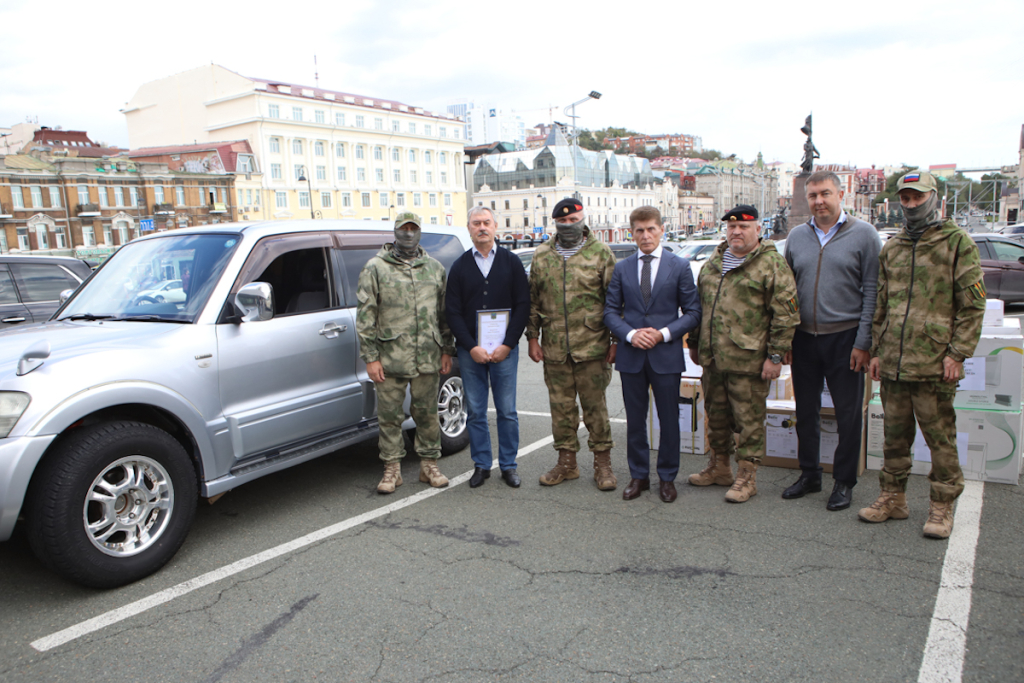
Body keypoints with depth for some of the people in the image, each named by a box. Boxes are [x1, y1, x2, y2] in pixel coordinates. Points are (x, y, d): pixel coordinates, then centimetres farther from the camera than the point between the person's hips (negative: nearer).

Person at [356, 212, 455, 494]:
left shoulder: (435, 268, 12)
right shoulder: (375, 267, 2)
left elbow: (445, 312, 15)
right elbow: (365, 314, -1)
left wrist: (447, 350, 10)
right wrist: (370, 357, -6)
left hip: (428, 358, 2)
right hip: (390, 358, -2)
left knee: (427, 413, 9)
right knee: (389, 415, 5)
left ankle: (429, 465, 23)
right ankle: (392, 469, 19)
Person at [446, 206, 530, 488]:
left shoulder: (511, 262, 6)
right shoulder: (459, 267, 7)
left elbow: (522, 305, 0)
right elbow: (452, 312, 3)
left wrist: (507, 344, -9)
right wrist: (472, 347, -8)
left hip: (504, 349, -1)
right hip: (470, 351, 1)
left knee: (507, 411, 4)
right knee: (475, 411, 6)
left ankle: (508, 465, 16)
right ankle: (481, 465, 19)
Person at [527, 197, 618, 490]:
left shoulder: (601, 252, 1)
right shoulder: (542, 255, 10)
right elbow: (533, 300, 13)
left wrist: (616, 339, -4)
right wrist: (533, 337, 8)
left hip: (592, 346, -3)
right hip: (554, 348, 3)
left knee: (595, 406, 4)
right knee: (561, 407, 11)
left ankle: (602, 463, 17)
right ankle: (567, 462, 24)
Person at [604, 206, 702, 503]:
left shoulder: (680, 266, 1)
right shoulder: (622, 268, 6)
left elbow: (693, 312, 0)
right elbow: (610, 311, 6)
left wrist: (664, 333, -14)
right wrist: (630, 334, -11)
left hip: (666, 355, -1)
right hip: (631, 356, 2)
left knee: (669, 420, 6)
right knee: (635, 420, 10)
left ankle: (667, 477, 22)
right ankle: (638, 476, 24)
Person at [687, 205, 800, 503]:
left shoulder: (772, 264, -6)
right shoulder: (713, 262, 15)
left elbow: (786, 314, -10)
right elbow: (699, 306, 23)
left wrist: (775, 356, -13)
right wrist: (694, 343, 22)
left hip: (748, 361, -7)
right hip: (712, 358, 7)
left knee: (748, 419, 2)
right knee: (716, 414, 16)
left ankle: (747, 477, 14)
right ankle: (719, 467, 32)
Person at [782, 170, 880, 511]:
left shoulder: (863, 234, -2)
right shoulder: (797, 236, 9)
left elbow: (871, 291, -5)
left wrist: (863, 343, -10)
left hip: (845, 338, -3)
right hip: (804, 339, 4)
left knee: (848, 414, 4)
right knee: (806, 411, 12)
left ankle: (844, 482, 18)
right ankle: (809, 475, 26)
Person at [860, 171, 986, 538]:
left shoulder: (957, 242, -1)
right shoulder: (891, 247, 14)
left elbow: (972, 304, -5)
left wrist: (957, 353, -11)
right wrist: (876, 350, 12)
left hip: (934, 362, -5)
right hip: (892, 362, 5)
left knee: (940, 437, 3)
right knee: (894, 435, 13)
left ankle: (942, 507, 16)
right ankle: (893, 497, 25)